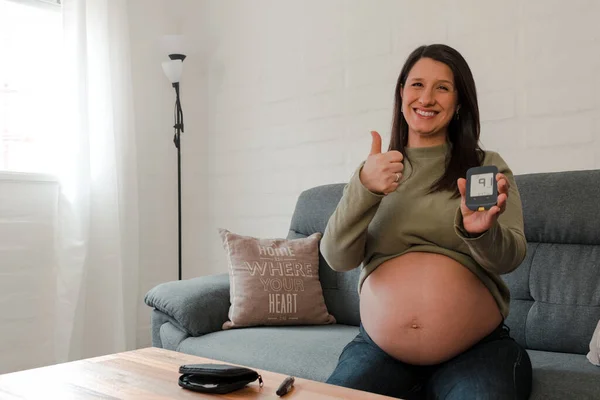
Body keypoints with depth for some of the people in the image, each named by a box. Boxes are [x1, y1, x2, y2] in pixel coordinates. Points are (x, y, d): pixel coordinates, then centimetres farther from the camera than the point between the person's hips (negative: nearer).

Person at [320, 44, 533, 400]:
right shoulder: (376, 169, 8)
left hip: (477, 350, -1)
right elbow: (338, 259, -3)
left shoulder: (488, 167, 4)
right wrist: (363, 189, -20)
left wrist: (481, 232, -30)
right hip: (379, 347, 2)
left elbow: (511, 258, -7)